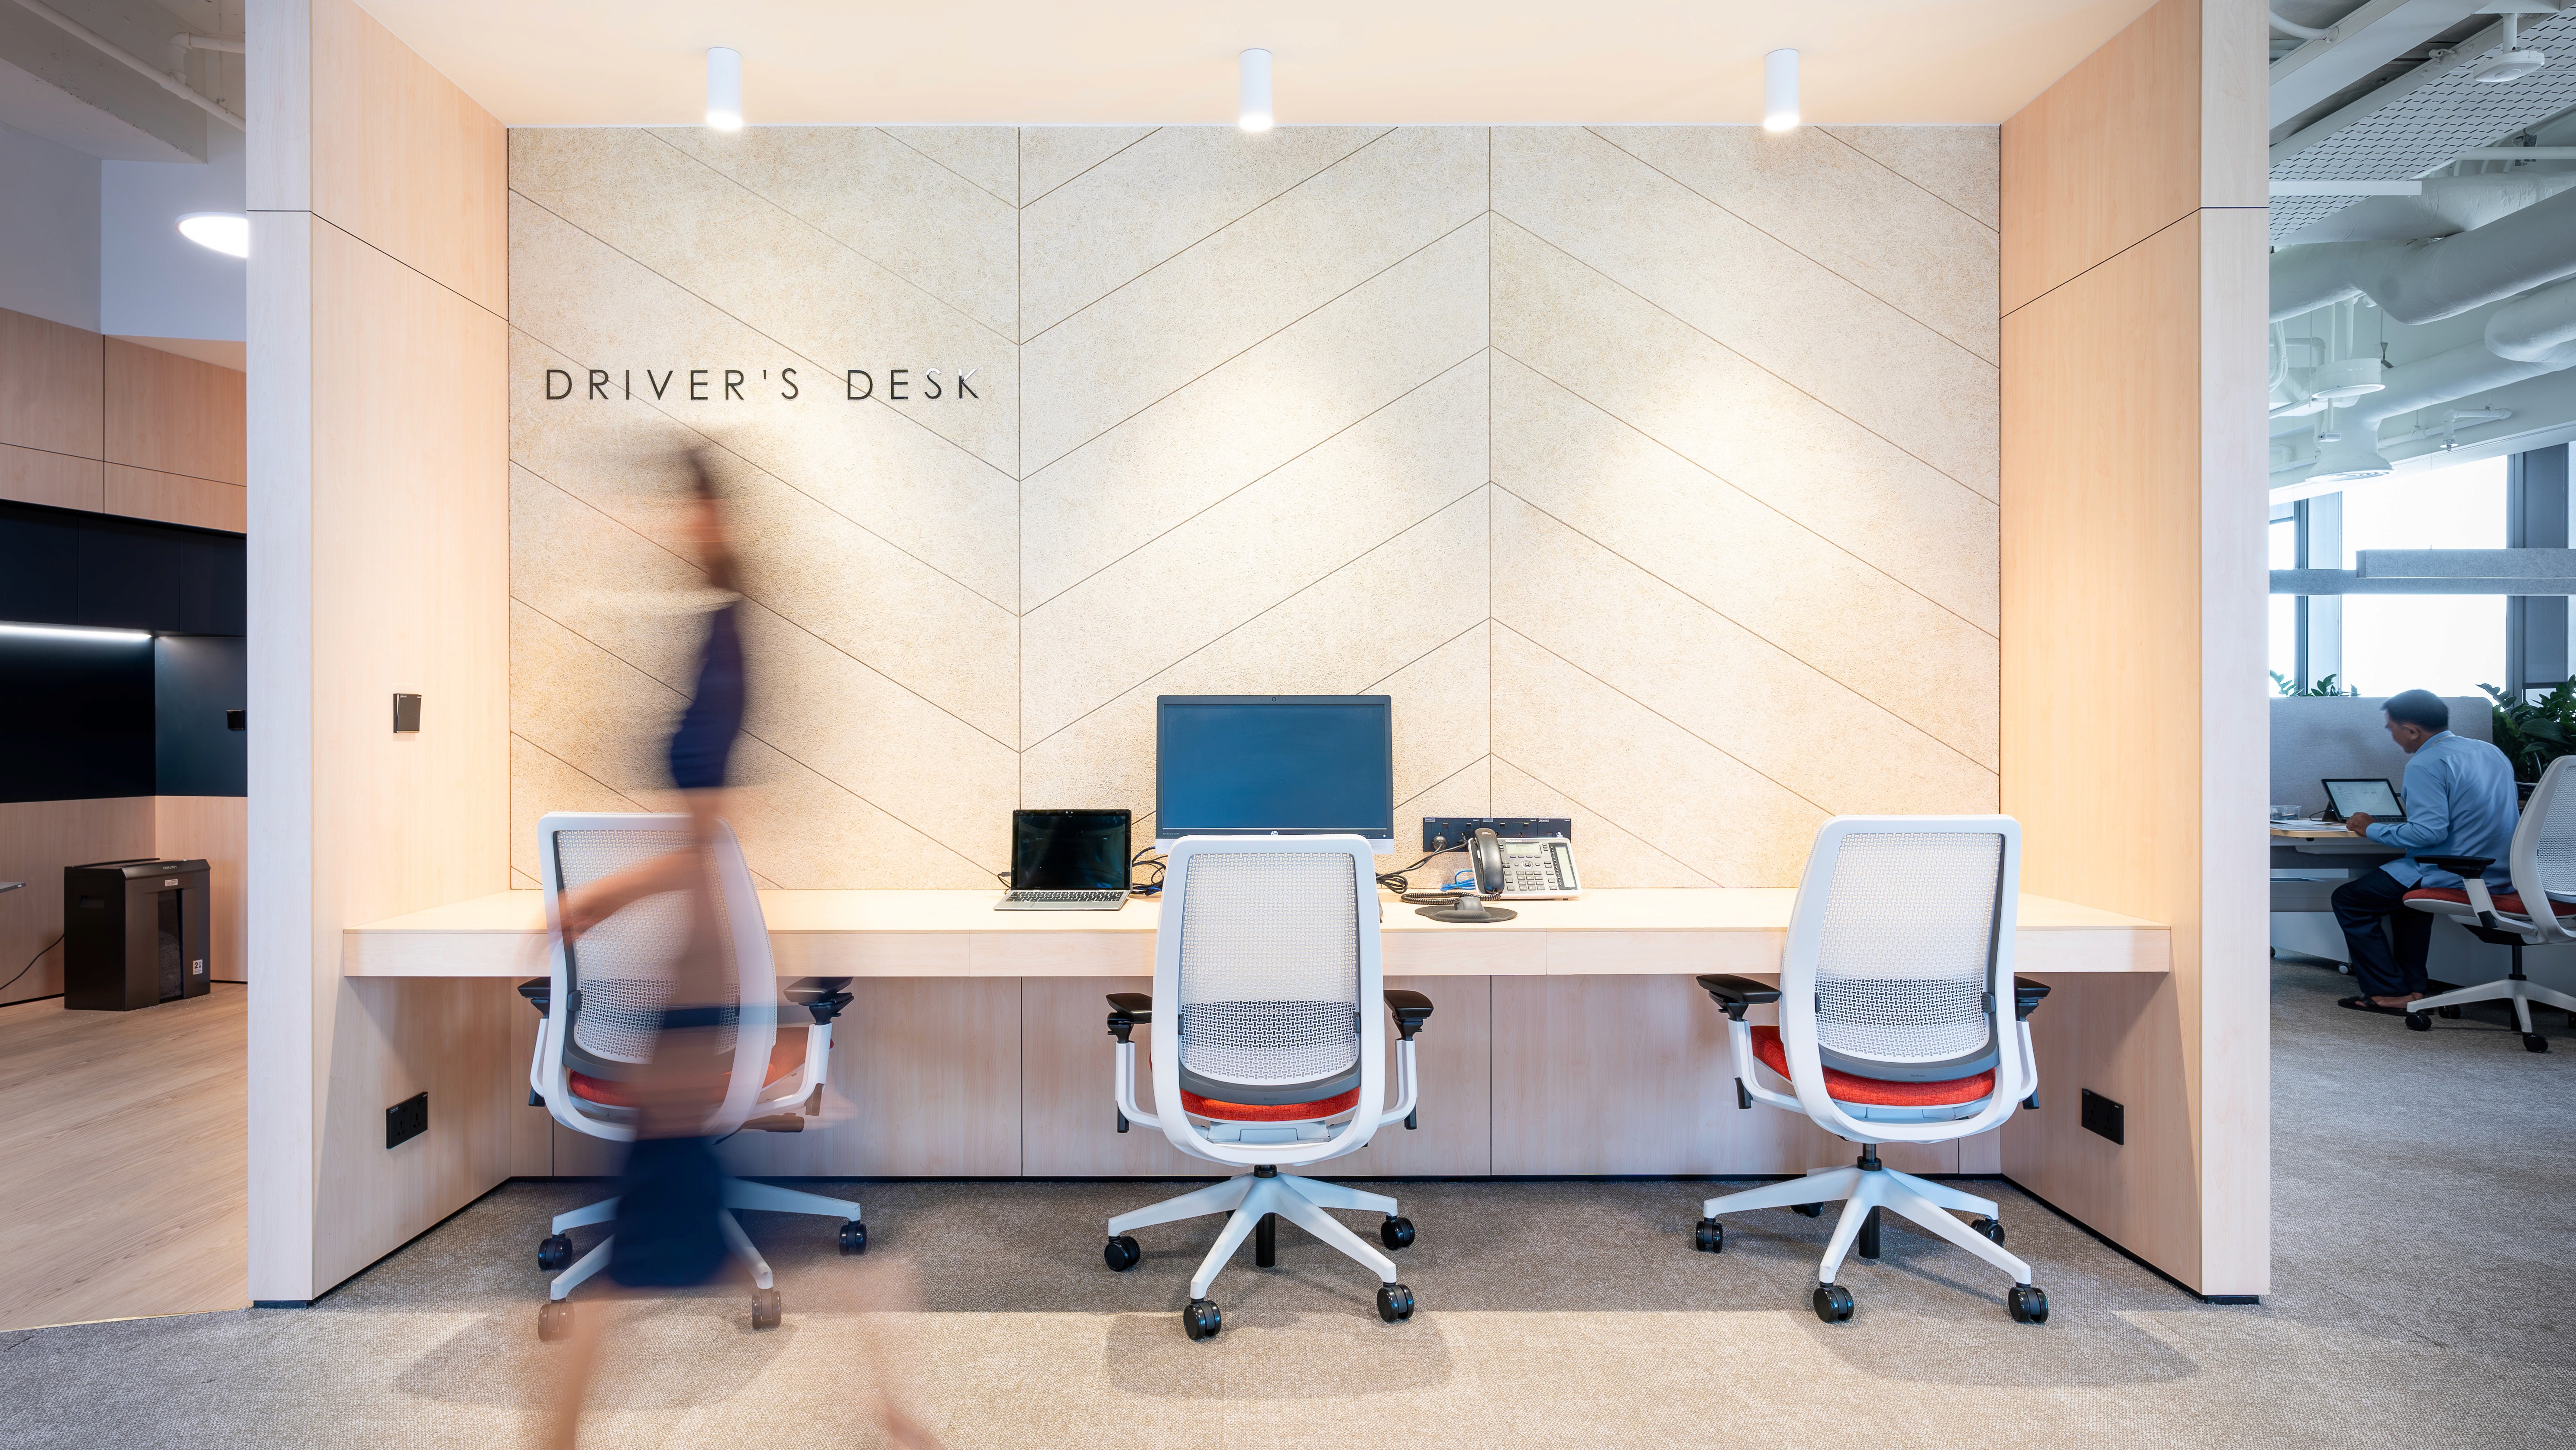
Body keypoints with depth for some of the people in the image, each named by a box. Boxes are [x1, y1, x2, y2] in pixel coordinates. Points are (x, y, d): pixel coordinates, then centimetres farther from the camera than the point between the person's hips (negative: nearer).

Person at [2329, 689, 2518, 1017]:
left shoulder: (2425, 764, -18)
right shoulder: (2492, 752, 13)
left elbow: (2430, 832, -25)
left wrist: (2371, 830, -11)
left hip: (2455, 875, -10)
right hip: (2500, 873, 10)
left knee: (2348, 900, 3)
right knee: (2404, 876, 34)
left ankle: (2392, 994, 4)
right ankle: (2412, 986, 30)